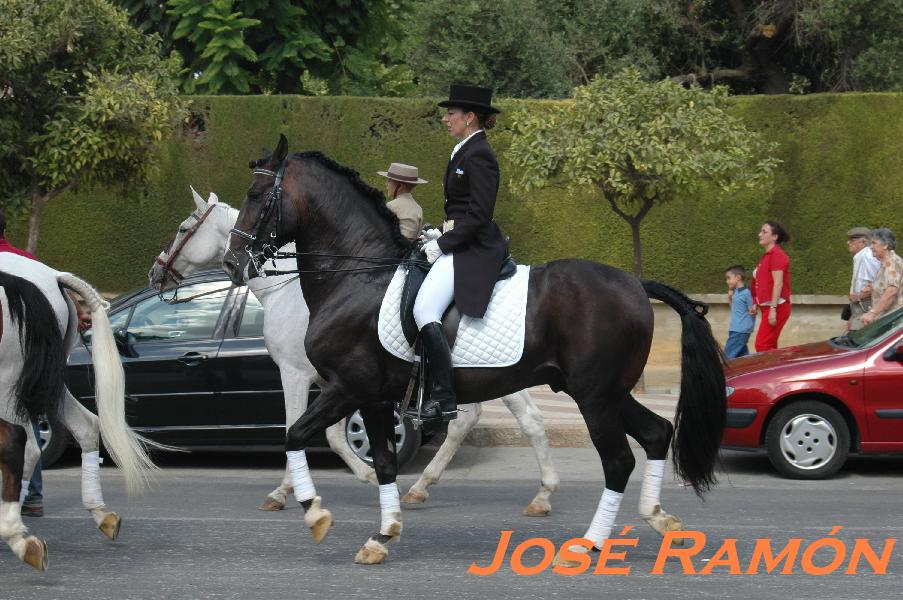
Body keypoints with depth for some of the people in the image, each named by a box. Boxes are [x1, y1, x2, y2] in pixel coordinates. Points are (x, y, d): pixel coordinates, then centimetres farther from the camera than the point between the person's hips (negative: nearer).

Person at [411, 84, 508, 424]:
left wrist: (443, 244, -17)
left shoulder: (477, 155, -15)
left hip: (473, 248, -11)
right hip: (458, 243, 11)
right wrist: (441, 235, 10)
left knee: (424, 311, -20)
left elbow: (478, 215, -20)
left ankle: (444, 400, -21)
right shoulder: (465, 151, 16)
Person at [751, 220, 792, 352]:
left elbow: (778, 283, -19)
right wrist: (756, 304, 15)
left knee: (762, 345, -15)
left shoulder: (777, 254, -11)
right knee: (770, 347, 9)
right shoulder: (767, 256, 17)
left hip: (777, 306, -10)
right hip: (767, 307, 10)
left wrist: (773, 309, -24)